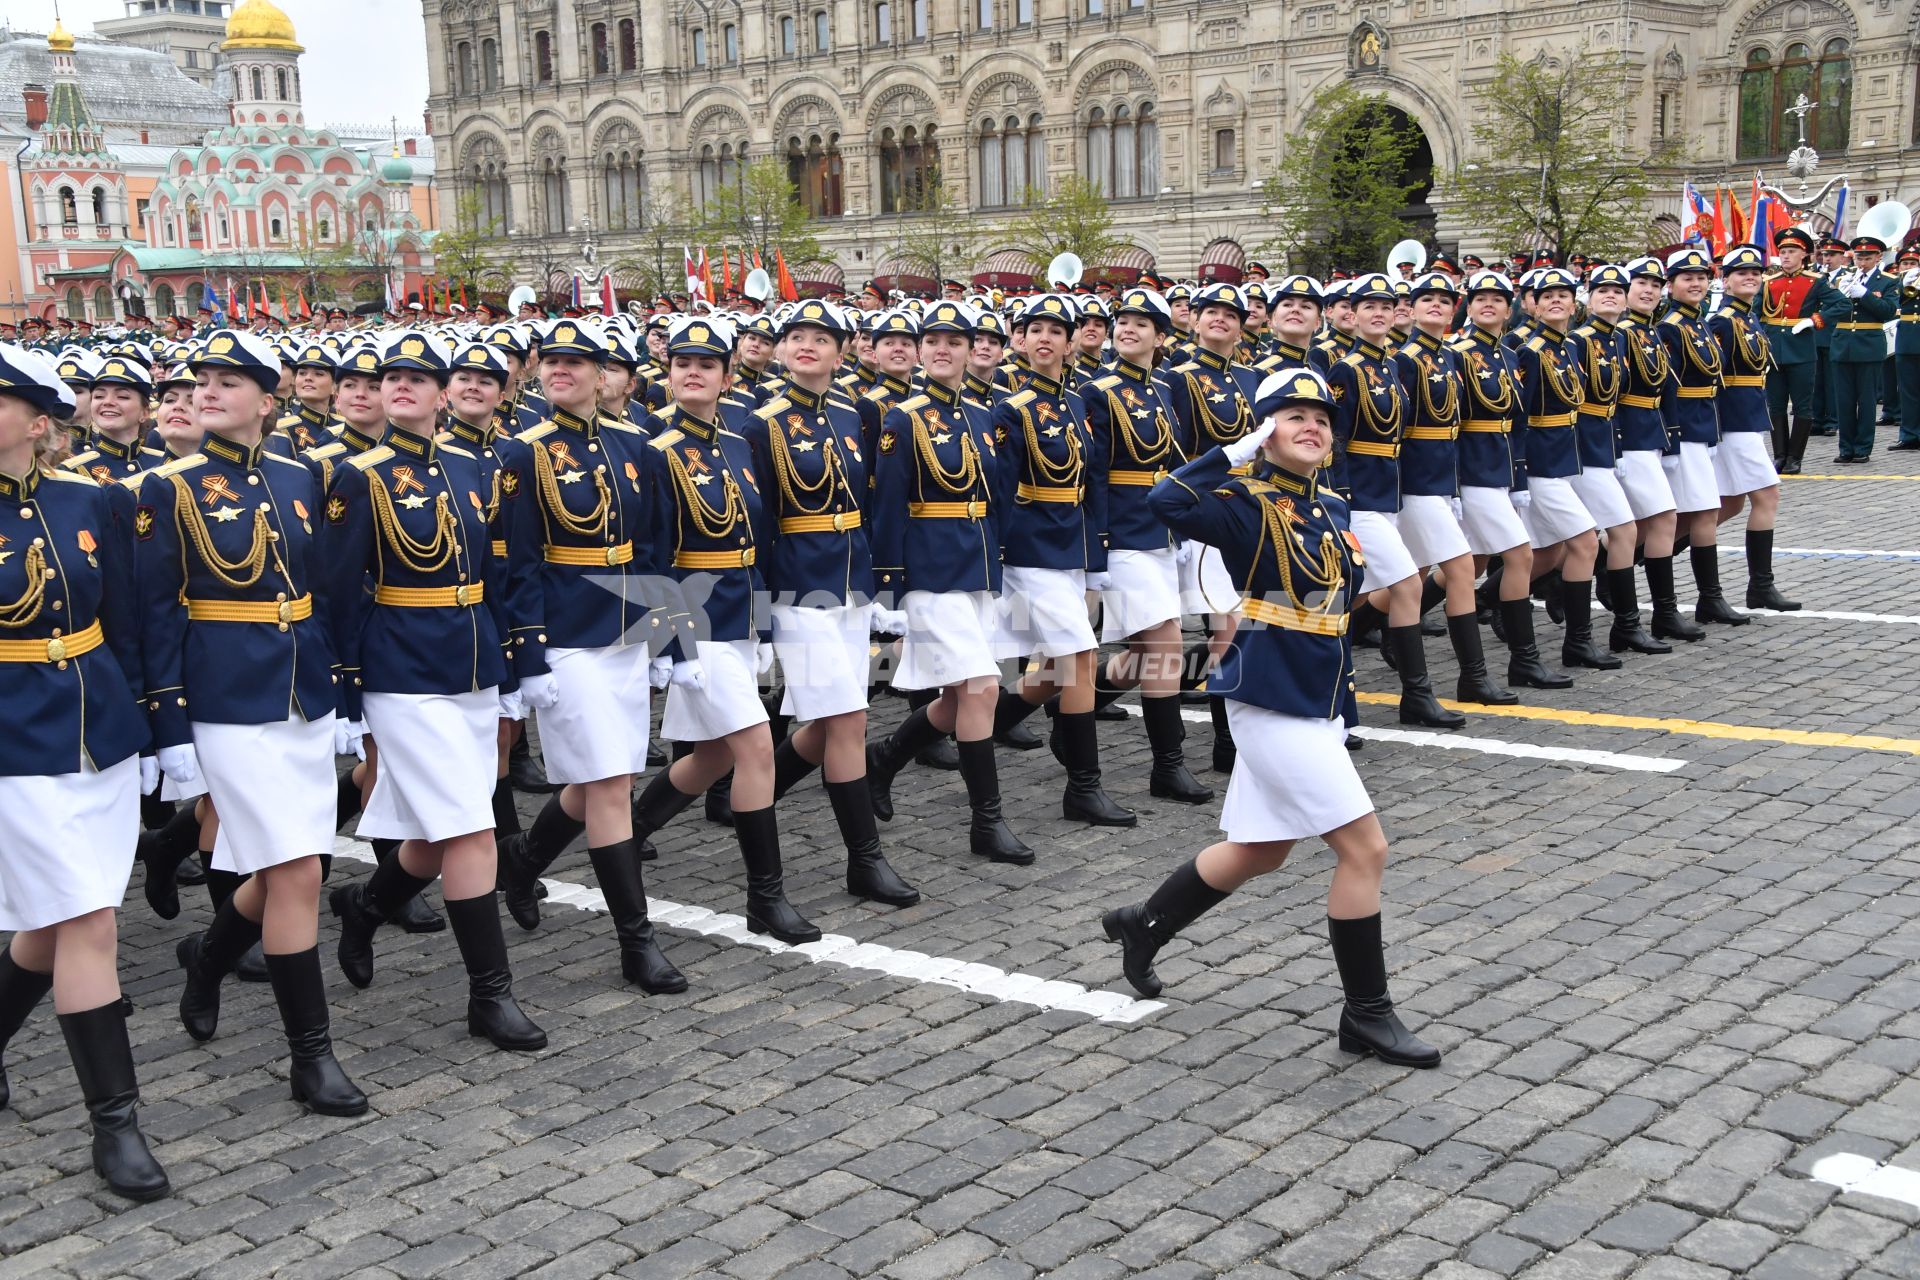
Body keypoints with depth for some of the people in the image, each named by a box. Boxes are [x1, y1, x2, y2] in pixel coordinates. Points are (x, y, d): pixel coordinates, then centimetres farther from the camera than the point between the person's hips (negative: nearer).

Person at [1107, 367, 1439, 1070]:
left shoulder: (1333, 507, 10)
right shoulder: (1250, 505, -13)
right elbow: (1169, 500, -30)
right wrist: (1239, 451, -24)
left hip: (1320, 701, 9)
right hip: (1272, 701, -9)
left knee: (1257, 852, 19)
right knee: (1364, 848, -8)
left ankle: (1142, 927, 38)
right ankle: (1367, 1014, 5)